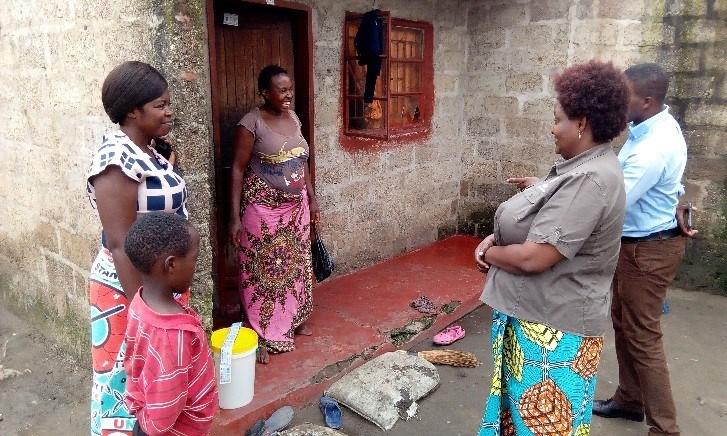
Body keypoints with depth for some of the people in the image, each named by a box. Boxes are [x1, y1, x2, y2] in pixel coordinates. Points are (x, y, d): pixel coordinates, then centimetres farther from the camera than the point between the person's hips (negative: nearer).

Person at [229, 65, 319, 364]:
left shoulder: (294, 118, 6)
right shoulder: (251, 123, -14)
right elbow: (237, 170, -14)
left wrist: (312, 198, 15)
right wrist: (235, 216, -18)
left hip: (295, 207, 7)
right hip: (263, 209, -7)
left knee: (295, 264, 17)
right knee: (263, 270, 3)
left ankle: (293, 320, 37)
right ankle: (261, 336, 18)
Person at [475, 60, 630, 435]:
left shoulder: (589, 181, -26)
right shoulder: (580, 166, 7)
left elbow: (533, 258, -29)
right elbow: (536, 222, 15)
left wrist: (489, 253, -9)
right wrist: (495, 239, -2)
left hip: (554, 330, -9)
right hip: (535, 313, 9)